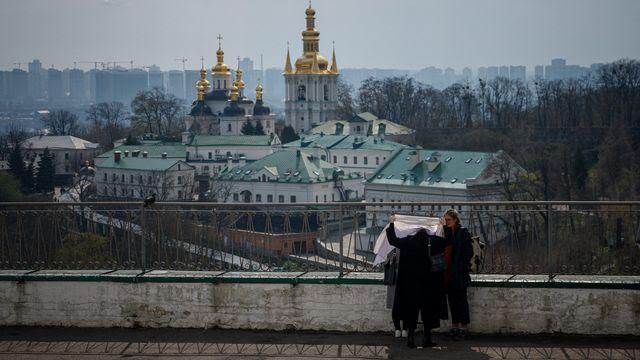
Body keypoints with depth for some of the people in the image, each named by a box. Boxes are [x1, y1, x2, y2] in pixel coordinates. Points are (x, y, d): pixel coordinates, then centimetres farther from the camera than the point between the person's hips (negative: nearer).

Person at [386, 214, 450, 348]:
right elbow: (448, 242, 8)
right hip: (429, 282, -1)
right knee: (428, 309, 7)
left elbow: (392, 240, 5)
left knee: (411, 308, 7)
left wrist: (391, 224, 15)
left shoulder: (408, 241, -4)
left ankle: (411, 336, 4)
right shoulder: (433, 241, -5)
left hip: (411, 283, 1)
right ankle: (427, 338, 6)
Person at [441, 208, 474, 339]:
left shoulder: (463, 232, -7)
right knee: (452, 299, 9)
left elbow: (469, 252, -11)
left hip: (459, 273, -6)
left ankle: (463, 328, 1)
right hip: (448, 273, 7)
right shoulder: (447, 232, 12)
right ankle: (454, 327, 14)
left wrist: (461, 267, -16)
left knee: (461, 300, -2)